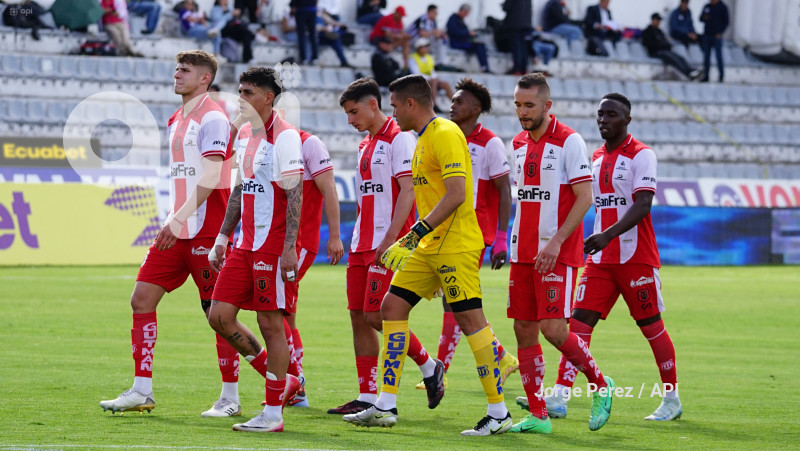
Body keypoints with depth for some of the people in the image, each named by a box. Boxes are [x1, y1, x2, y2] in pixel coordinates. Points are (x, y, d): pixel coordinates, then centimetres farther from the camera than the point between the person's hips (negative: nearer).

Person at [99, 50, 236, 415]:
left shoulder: (212, 118, -10)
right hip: (177, 231, 9)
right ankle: (142, 391, 4)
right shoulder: (176, 121, 18)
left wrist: (179, 220, -22)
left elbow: (211, 177, -18)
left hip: (205, 231, -9)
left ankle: (230, 396, 5)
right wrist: (172, 222, 18)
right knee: (142, 298, 1)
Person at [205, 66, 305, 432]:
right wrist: (221, 239, 19)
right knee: (219, 315, 3)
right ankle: (281, 381, 17)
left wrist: (289, 246, -20)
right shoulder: (244, 134, 15)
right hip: (245, 246, 8)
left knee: (271, 323, -5)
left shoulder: (284, 136, -11)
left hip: (273, 247, -8)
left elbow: (295, 195, -15)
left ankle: (273, 413, 2)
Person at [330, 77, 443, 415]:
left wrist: (390, 238, -22)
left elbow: (407, 191, -16)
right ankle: (367, 398, 7)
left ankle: (430, 367, 8)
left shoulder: (399, 139, -9)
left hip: (388, 244, -9)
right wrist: (358, 239, 17)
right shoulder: (365, 144, 18)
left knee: (376, 315, -12)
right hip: (362, 244, 9)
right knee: (358, 317, 4)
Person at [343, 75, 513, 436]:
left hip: (455, 245, -10)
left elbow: (456, 195, -22)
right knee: (392, 307, 5)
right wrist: (416, 237, 22)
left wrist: (419, 230, -24)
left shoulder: (445, 134, -13)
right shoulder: (425, 138, 17)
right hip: (429, 247, 10)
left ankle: (498, 413, -3)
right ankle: (385, 407, 7)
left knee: (470, 319, -8)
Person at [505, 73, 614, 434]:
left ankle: (601, 387, 8)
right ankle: (537, 415, 8)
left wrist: (557, 241, -19)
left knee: (553, 329, -14)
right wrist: (517, 243, 15)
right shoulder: (519, 144, 12)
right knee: (524, 330, 3)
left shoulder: (569, 141, -9)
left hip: (558, 255, -7)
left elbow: (584, 197, -12)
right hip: (523, 253, 7)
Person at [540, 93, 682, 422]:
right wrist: (597, 242, 17)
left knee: (651, 325, 3)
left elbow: (642, 205, -19)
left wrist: (607, 235, -29)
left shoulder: (641, 155, -8)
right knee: (580, 320, -6)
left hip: (636, 257, -6)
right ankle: (559, 398, -12)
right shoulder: (596, 158, 14)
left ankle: (672, 399, 16)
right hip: (601, 258, 6)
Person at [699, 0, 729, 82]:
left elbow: (727, 21, -3)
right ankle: (706, 76, 8)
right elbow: (701, 19, 19)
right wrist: (704, 18, -6)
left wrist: (720, 33, -10)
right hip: (707, 35, 5)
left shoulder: (722, 7, -1)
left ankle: (721, 76, -2)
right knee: (706, 56, 4)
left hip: (717, 36, -5)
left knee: (718, 56, -8)